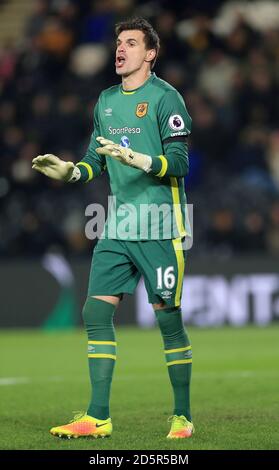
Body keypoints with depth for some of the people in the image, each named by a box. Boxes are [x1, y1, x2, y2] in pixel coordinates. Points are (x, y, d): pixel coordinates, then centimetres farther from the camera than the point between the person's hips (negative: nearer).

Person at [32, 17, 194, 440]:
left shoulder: (164, 97, -7)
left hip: (159, 229, -6)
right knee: (96, 311, -1)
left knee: (168, 317, -2)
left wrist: (136, 159, -28)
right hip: (117, 227, 7)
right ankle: (98, 418, 3)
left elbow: (179, 163, -14)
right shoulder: (106, 101, 15)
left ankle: (182, 416, 9)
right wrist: (70, 171, 1)